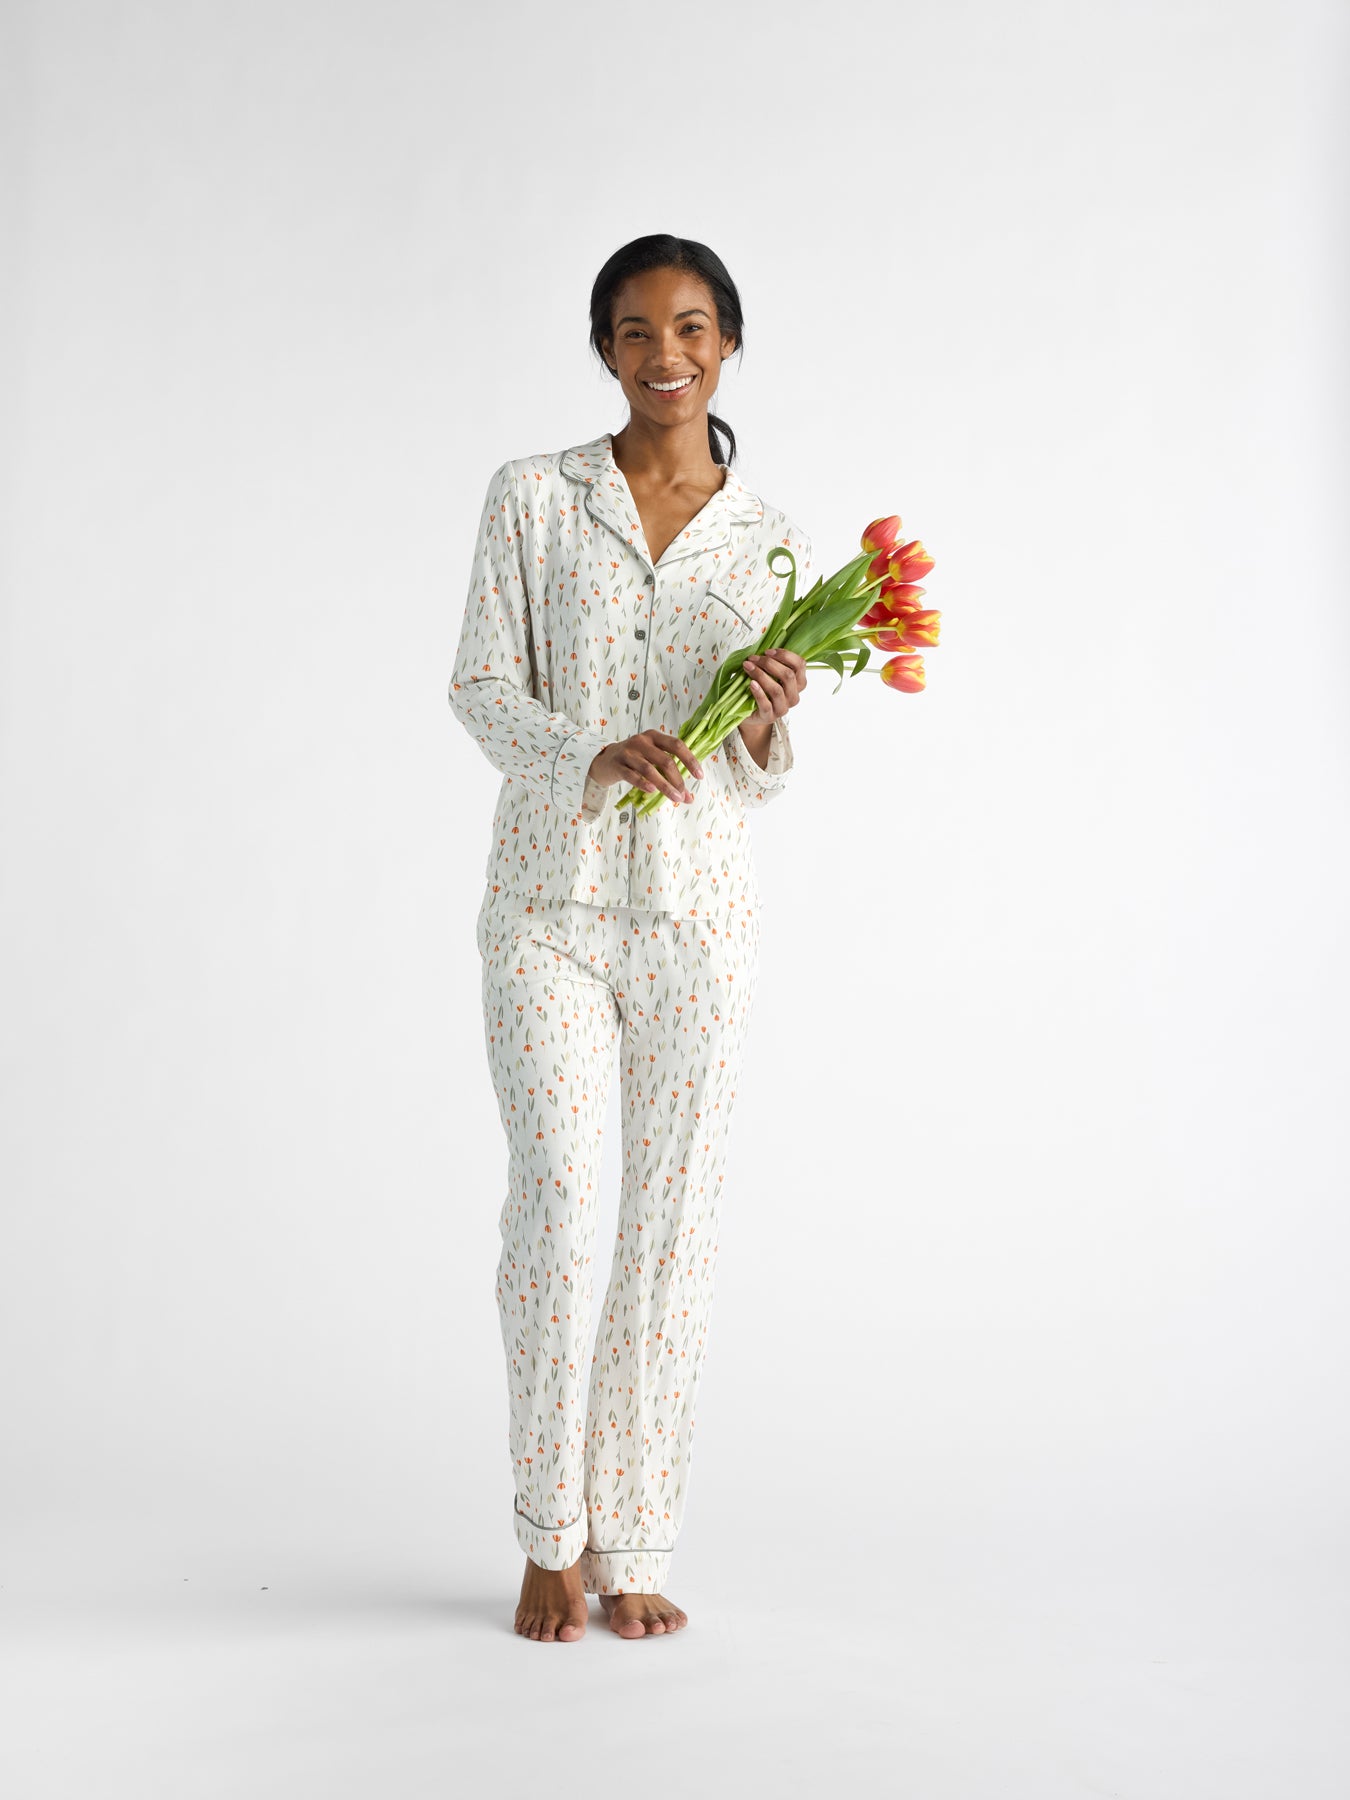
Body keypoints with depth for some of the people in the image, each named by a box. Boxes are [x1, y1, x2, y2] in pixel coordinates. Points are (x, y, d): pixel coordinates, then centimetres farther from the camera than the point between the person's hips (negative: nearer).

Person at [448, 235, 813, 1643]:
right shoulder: (532, 497, 4)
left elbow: (758, 779, 9)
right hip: (549, 901, -1)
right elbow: (480, 688, -3)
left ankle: (633, 1546, 15)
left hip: (699, 908, 2)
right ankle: (550, 1541, 9)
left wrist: (768, 728, -15)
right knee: (555, 1200, -7)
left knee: (674, 1223, 2)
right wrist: (596, 755, -22)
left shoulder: (772, 546, 8)